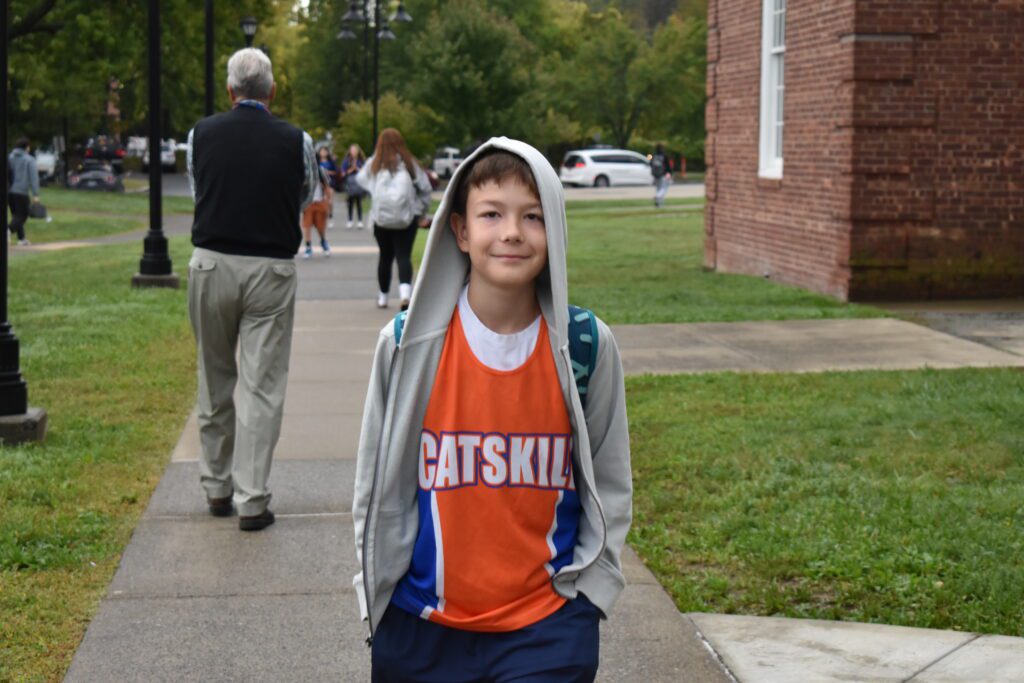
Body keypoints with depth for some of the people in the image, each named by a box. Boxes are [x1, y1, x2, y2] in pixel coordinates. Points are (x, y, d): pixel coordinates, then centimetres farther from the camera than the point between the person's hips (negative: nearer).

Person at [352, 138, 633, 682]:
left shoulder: (587, 347, -4)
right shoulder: (408, 344, -5)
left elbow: (610, 484, 7)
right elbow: (376, 487, 5)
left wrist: (591, 587, 2)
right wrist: (376, 597, 5)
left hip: (547, 623, -1)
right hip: (422, 626, 1)